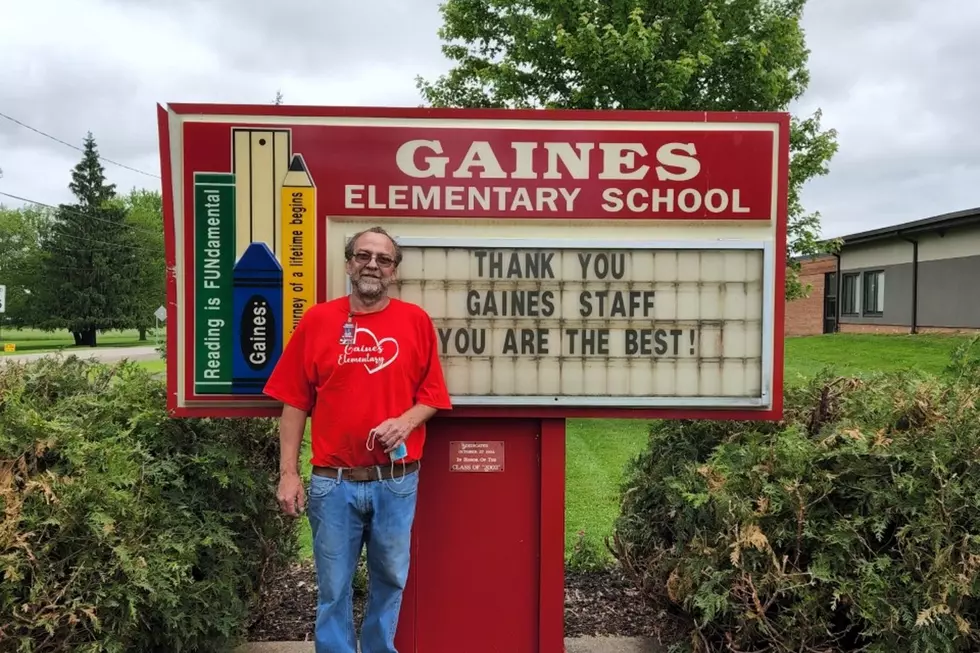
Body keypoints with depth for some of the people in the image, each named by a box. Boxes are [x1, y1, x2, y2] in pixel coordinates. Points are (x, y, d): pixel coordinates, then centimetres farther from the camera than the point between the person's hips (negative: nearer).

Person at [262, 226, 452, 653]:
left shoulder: (416, 321, 1)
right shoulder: (316, 320, -1)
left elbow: (433, 394, 4)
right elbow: (294, 404, 0)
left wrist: (405, 421, -16)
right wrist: (288, 473, -4)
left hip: (397, 481, 1)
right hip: (332, 482, 0)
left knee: (390, 580, 16)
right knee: (333, 588, 11)